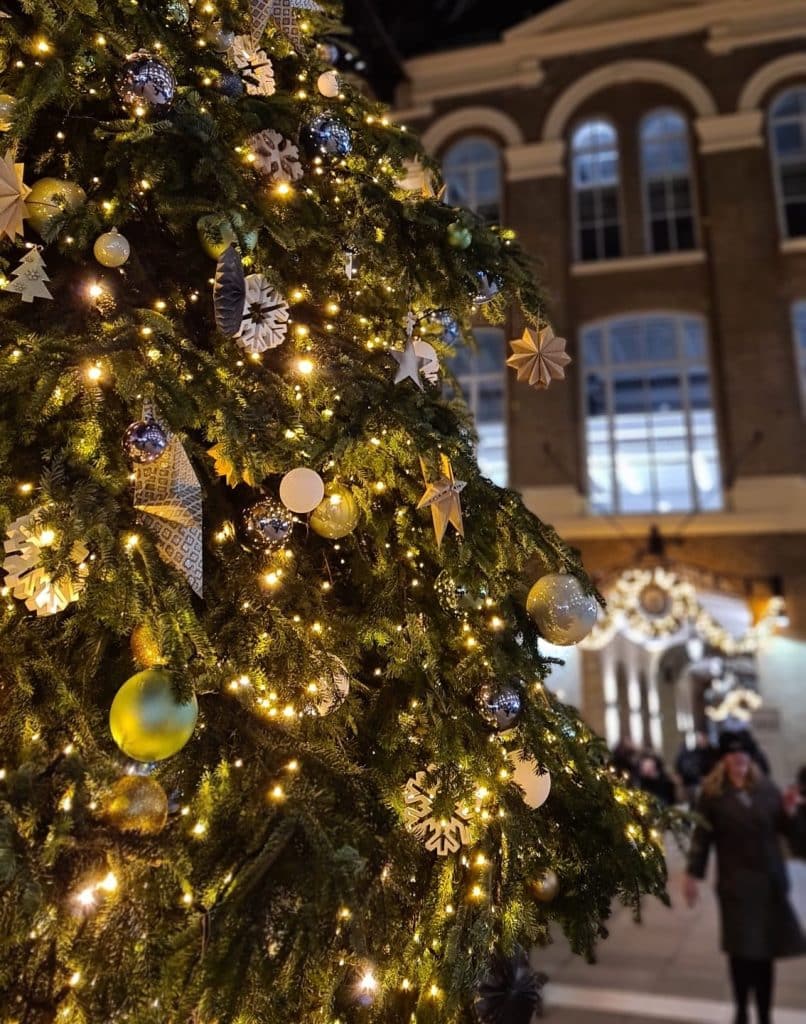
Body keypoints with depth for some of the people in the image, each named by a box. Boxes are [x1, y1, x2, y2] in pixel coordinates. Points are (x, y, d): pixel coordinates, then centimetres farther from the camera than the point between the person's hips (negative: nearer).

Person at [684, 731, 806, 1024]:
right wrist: (693, 873, -6)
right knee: (741, 949, 1)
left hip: (769, 879, 3)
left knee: (765, 948, 7)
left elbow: (782, 827, 11)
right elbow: (702, 835, -4)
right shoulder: (712, 792, -5)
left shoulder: (766, 787, 4)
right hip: (735, 881, -2)